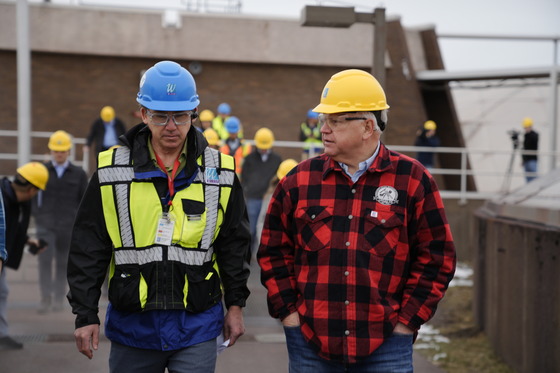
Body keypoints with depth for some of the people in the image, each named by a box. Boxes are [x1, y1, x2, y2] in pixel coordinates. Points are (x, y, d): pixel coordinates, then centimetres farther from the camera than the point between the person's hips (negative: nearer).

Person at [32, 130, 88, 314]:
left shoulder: (78, 174, 4)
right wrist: (36, 214, -1)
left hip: (68, 226, 1)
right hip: (45, 224, -1)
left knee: (63, 263, 7)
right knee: (45, 260, -11)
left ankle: (58, 299, 18)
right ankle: (45, 299, -9)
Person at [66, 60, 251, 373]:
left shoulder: (220, 173, 1)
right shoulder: (111, 171, -2)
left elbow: (234, 245, 9)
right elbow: (88, 249, 0)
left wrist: (235, 305, 9)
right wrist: (85, 314, -1)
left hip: (197, 326, 0)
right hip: (131, 325, 1)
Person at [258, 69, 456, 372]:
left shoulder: (413, 180, -1)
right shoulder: (299, 180, 5)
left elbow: (435, 258, 0)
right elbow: (274, 250, 10)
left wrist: (406, 322, -4)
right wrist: (288, 311, 1)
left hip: (385, 347, -2)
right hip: (309, 345, 2)